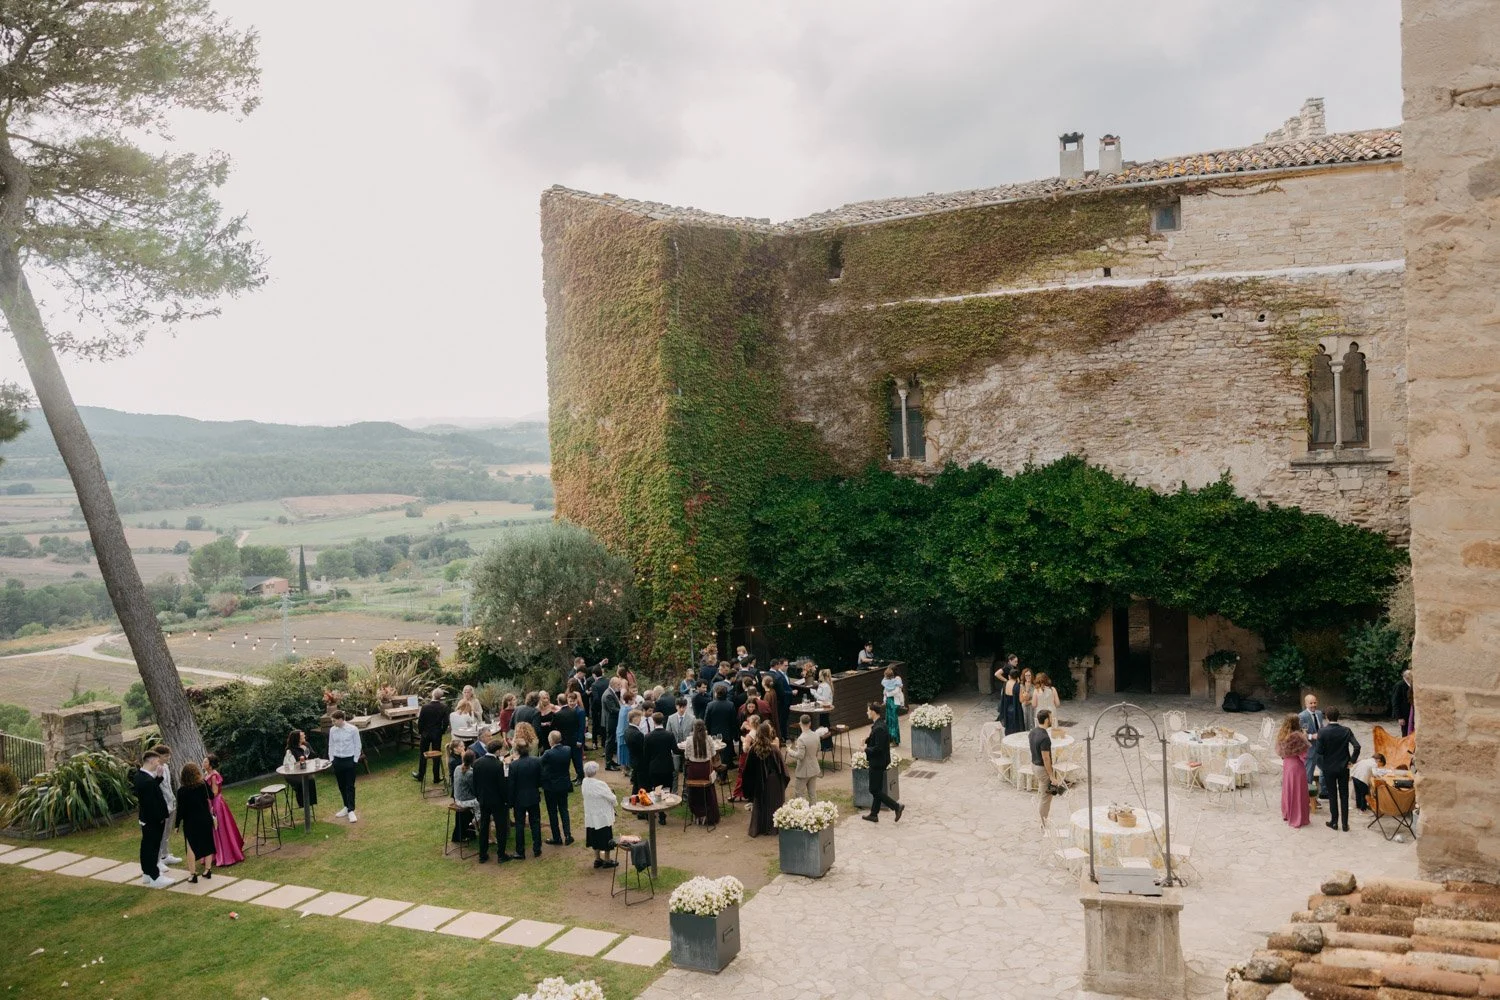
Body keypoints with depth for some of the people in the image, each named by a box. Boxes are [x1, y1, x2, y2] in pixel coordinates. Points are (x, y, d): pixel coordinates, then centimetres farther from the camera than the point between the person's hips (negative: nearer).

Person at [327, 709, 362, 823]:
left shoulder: (353, 729, -11)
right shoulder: (332, 730, 0)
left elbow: (358, 745, -4)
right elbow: (331, 745, 10)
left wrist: (355, 760, -6)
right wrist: (331, 760, 6)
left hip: (349, 760, -4)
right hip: (337, 760, 4)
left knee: (350, 786, -3)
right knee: (341, 786, 12)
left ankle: (351, 811, -1)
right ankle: (346, 807, 26)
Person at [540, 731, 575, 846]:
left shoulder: (549, 754, -25)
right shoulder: (568, 750, -9)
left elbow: (540, 764, -12)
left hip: (551, 787, -5)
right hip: (564, 785, 5)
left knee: (552, 812, 9)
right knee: (564, 810, 17)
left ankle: (557, 838, 16)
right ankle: (568, 836, 16)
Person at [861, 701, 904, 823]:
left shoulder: (879, 728, -25)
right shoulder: (878, 725, 5)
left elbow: (878, 748, -27)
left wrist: (866, 749, -13)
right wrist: (868, 739, 4)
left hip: (877, 763, -10)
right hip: (877, 762, 10)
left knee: (874, 790, 0)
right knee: (877, 789, 16)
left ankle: (897, 806, 3)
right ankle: (873, 814, 25)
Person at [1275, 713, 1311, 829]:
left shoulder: (1281, 735, -2)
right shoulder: (1297, 736, -24)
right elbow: (1303, 754, -16)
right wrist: (1304, 739, -8)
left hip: (1286, 765, 7)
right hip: (1297, 766, -7)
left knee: (1288, 789, 21)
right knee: (1297, 792, 5)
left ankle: (1286, 814, 34)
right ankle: (1297, 819, 13)